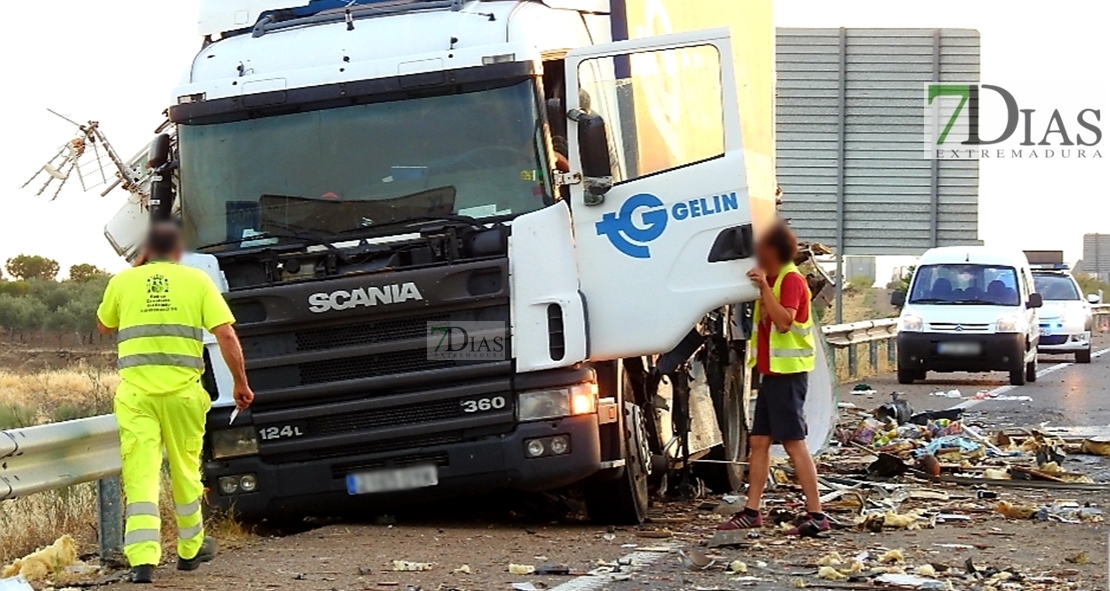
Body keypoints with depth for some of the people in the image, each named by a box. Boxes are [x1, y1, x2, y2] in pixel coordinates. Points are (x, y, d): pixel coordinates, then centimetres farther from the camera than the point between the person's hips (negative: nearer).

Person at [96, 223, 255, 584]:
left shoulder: (123, 281, 7)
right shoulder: (197, 281, 4)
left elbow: (104, 327, 25)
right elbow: (226, 335, -4)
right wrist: (241, 383, 4)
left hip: (136, 391, 0)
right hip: (183, 390, 0)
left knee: (140, 474, -4)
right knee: (185, 471, 16)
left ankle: (142, 559, -16)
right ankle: (190, 550, 31)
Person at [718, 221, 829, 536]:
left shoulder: (791, 279, -13)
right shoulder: (771, 279, 17)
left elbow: (784, 320, -25)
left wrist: (764, 286, -27)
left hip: (788, 372, -10)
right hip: (771, 370, 10)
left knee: (794, 442, -11)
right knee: (759, 440, 9)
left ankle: (816, 514, -10)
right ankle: (751, 511, 13)